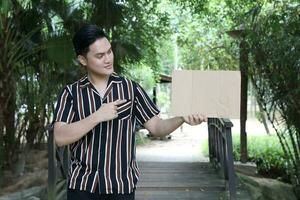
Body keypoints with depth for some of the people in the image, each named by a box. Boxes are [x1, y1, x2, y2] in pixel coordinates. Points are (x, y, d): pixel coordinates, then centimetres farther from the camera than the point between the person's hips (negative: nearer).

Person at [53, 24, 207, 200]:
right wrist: (97, 116, -18)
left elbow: (156, 127, -2)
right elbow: (60, 137, -9)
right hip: (82, 185, 0)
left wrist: (181, 118, -20)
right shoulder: (71, 93, 0)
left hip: (121, 186, 0)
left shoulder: (130, 88, 0)